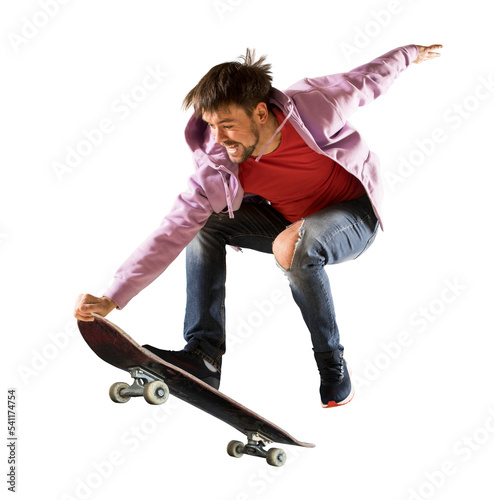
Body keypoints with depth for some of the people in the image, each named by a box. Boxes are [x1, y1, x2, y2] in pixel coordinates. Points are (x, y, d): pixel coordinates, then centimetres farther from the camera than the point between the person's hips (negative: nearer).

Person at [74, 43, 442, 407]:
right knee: (206, 224, -15)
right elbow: (174, 231, -24)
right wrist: (111, 299, -32)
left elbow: (367, 80, -8)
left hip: (355, 213, -4)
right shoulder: (217, 167, -23)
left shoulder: (314, 105, -29)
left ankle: (333, 367, -14)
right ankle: (204, 357, -10)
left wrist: (410, 54, 14)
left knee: (296, 247, -36)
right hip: (288, 221, 4)